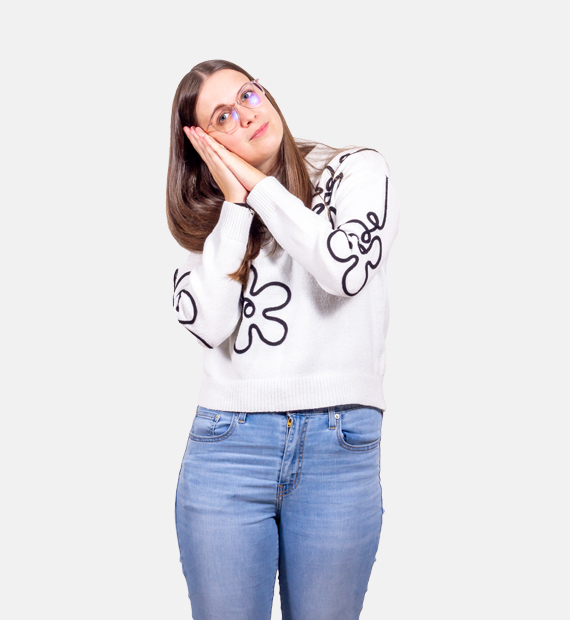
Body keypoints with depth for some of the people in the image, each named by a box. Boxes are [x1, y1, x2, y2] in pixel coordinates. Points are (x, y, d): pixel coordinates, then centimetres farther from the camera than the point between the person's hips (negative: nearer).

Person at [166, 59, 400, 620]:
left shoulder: (359, 172, 4)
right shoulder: (208, 216, 11)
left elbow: (345, 267, -16)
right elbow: (207, 323, -7)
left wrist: (259, 184, -6)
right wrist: (235, 204, -3)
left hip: (339, 447, -1)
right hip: (227, 445, 2)